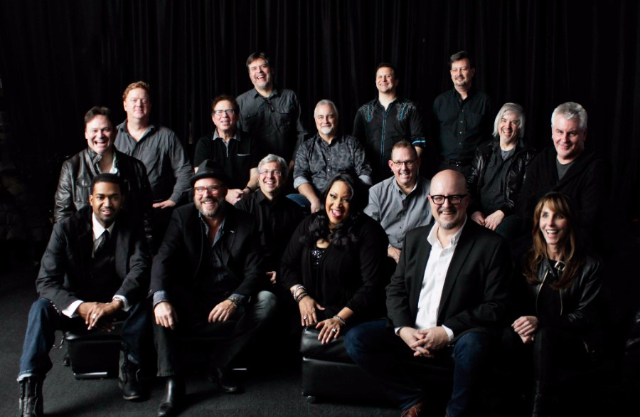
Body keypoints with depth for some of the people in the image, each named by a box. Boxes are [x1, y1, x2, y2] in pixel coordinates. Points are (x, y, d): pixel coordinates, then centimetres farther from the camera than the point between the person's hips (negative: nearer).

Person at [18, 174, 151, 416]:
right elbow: (46, 281, -17)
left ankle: (129, 370, -14)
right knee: (41, 308, -28)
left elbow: (140, 269, -21)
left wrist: (116, 303, -41)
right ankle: (29, 393, -31)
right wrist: (81, 307, -35)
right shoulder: (66, 229, -9)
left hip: (116, 303, 0)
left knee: (141, 301, -30)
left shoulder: (132, 229, -5)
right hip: (75, 306, 0)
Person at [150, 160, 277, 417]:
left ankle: (219, 366, -9)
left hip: (229, 305, 1)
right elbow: (163, 259, -14)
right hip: (189, 304, 0)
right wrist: (160, 299, -34)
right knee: (158, 297, -28)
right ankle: (173, 381, -21)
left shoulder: (245, 224, 0)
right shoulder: (183, 217, -1)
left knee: (266, 301, -24)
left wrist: (234, 300, -28)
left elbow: (255, 271, -7)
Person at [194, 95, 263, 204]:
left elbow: (256, 175, 9)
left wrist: (246, 192, -14)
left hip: (245, 199, 1)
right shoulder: (204, 143, 11)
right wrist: (226, 194, -15)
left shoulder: (250, 142, 14)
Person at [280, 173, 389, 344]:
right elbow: (288, 264, 10)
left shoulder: (367, 231, -5)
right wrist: (301, 295, -8)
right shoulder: (309, 224, 10)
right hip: (310, 307, 5)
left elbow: (372, 284, -12)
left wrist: (340, 318, -20)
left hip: (349, 312, -4)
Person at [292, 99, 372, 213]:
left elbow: (364, 174, 7)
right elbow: (300, 177, 4)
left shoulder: (352, 144, 16)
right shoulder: (306, 147, 18)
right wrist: (314, 200, -16)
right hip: (315, 198, 2)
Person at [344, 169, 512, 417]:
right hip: (411, 334, 5)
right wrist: (403, 329, -9)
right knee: (356, 339, -13)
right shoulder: (415, 238, 11)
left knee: (471, 345, -37)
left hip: (457, 340, -4)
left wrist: (448, 332, -19)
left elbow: (495, 306, -9)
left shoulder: (491, 245, -5)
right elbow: (395, 289, 10)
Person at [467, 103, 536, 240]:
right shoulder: (483, 152, 21)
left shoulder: (527, 156, 10)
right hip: (480, 215, 3)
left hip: (510, 215, -3)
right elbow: (470, 185, 15)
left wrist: (502, 212, -14)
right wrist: (474, 210, -4)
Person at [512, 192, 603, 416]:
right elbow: (519, 307, 11)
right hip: (536, 340, 2)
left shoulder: (590, 266, 4)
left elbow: (586, 316, -5)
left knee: (544, 336, -38)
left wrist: (540, 322, -21)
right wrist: (523, 326, -15)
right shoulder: (529, 262, 14)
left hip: (579, 344, -2)